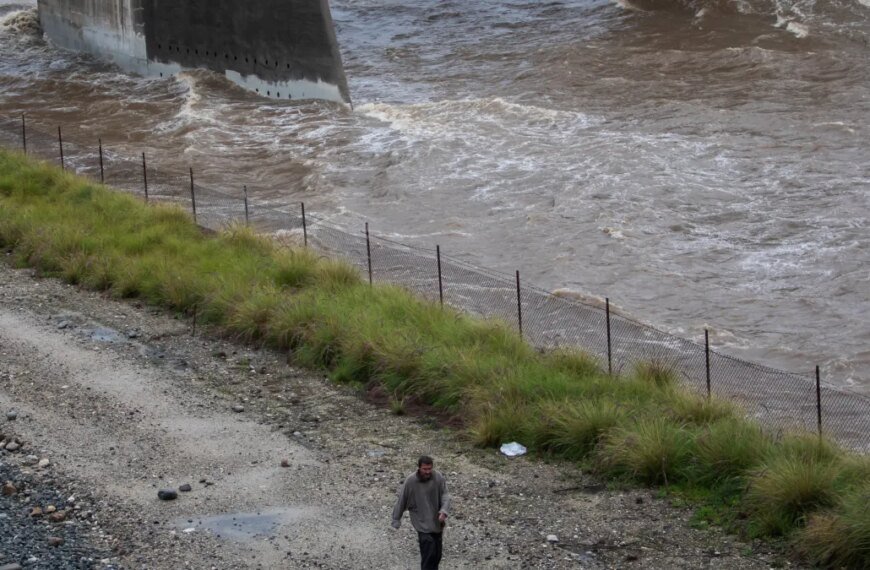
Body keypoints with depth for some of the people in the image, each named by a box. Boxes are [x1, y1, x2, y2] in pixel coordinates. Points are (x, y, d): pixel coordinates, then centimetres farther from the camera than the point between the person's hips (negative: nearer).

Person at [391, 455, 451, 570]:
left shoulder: (438, 478, -9)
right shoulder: (410, 482, -14)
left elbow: (445, 496, -11)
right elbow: (401, 501, -4)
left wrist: (444, 511, -30)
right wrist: (396, 520, 3)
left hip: (437, 522, 3)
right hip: (422, 524, -3)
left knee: (437, 555, 13)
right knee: (429, 554, -15)